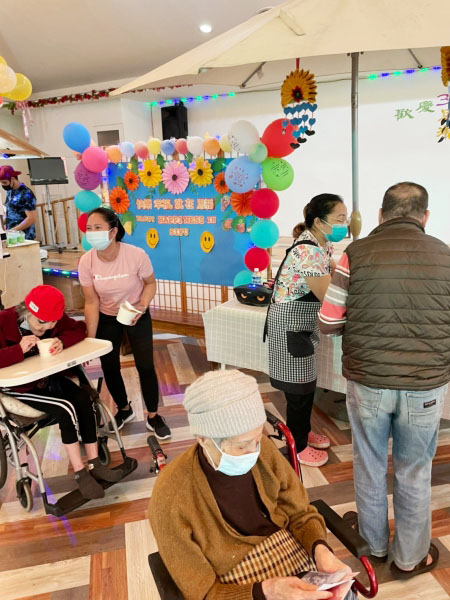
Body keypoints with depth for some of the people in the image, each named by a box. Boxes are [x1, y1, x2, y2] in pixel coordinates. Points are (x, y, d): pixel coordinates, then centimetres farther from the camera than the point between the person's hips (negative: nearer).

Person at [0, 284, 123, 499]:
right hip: (18, 387, -6)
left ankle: (94, 464, -7)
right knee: (65, 408, -26)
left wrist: (63, 341, -20)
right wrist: (19, 350, -40)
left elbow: (79, 329, 0)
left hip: (49, 377, 6)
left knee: (84, 399, -19)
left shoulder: (54, 319, -6)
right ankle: (81, 474, -12)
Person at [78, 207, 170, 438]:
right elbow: (91, 302, -14)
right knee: (109, 367, 9)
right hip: (106, 318, 3)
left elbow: (150, 283, -10)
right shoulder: (86, 262, -21)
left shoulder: (136, 255, -28)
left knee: (145, 366, -2)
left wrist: (142, 307, -28)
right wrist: (90, 339, -15)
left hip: (137, 315, -2)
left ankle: (153, 417, 19)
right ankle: (124, 409, 36)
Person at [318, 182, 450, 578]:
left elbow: (329, 323, -5)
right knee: (415, 472, 19)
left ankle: (373, 542, 42)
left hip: (367, 381, 0)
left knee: (370, 465, 20)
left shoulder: (356, 253, -8)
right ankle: (410, 557, 38)